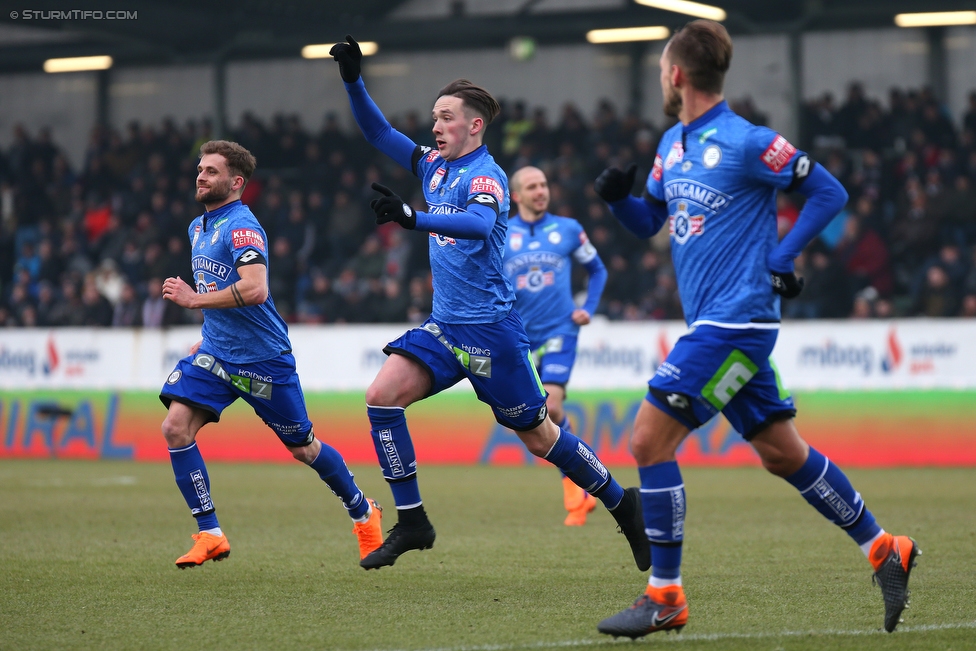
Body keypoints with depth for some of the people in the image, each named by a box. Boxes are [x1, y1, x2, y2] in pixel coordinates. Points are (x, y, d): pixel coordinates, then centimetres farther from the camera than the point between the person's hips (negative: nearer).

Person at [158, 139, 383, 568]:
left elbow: (254, 290, -31)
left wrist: (195, 299, -26)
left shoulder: (241, 226, -17)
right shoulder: (198, 227, 11)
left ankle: (364, 513, 30)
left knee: (303, 449, 6)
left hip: (263, 357, -7)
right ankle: (210, 535, -6)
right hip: (216, 352, 7)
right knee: (175, 428, -13)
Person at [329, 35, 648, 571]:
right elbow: (379, 134, 17)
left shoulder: (486, 176, -14)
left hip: (491, 328, -7)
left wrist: (413, 219, -48)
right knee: (382, 396, -12)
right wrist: (353, 80, 3)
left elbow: (480, 223, -35)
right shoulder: (436, 165, 9)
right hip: (444, 325, 7)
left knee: (537, 435, 1)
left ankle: (622, 504, 21)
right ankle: (411, 522, -6)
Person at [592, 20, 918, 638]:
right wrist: (616, 196, 1)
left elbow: (829, 192, -8)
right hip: (715, 324, 9)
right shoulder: (672, 144, 12)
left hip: (736, 321, -9)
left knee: (650, 440, -12)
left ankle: (664, 597, -6)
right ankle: (884, 549, 24)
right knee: (783, 453, 13)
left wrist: (781, 260, -12)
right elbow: (648, 222, 21)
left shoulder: (747, 142, -13)